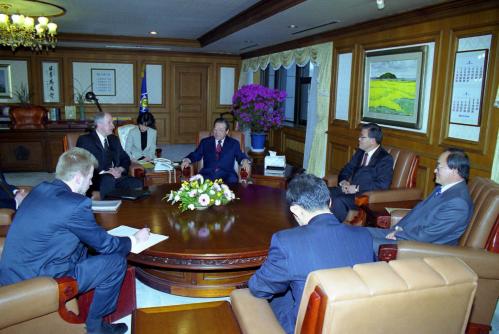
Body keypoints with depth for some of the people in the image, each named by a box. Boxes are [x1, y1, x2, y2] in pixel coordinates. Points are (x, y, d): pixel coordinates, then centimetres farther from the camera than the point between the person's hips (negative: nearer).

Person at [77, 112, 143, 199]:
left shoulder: (114, 139, 23)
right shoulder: (85, 140, 3)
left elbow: (125, 159, 21)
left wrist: (120, 169, -3)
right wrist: (104, 172, -20)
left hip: (116, 175, 5)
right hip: (95, 179, -5)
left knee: (137, 184, -24)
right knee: (109, 179, -39)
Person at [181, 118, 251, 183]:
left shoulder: (234, 143, 16)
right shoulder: (205, 142, 19)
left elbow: (240, 156, 11)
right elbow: (196, 155, 14)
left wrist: (245, 161, -12)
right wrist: (187, 160, -6)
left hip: (226, 175, 0)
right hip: (207, 174, 0)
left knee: (232, 180, -33)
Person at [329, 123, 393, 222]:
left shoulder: (385, 159, -6)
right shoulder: (360, 152, 17)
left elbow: (383, 184, -17)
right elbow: (346, 170, 21)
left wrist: (357, 188, -19)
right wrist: (343, 182, -2)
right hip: (349, 189, 7)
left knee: (339, 201, -33)